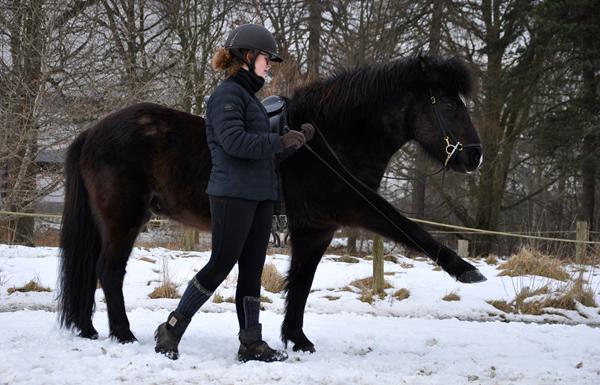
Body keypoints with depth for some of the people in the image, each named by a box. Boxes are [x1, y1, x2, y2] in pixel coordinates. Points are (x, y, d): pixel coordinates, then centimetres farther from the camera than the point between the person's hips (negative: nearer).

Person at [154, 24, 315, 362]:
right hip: (233, 194, -9)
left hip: (260, 196, 9)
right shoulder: (228, 94, -8)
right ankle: (172, 329, 2)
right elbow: (234, 141, -23)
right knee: (221, 265, -7)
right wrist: (280, 142, -22)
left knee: (252, 270, 7)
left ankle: (251, 343, 9)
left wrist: (297, 140, 10)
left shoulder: (250, 98, 21)